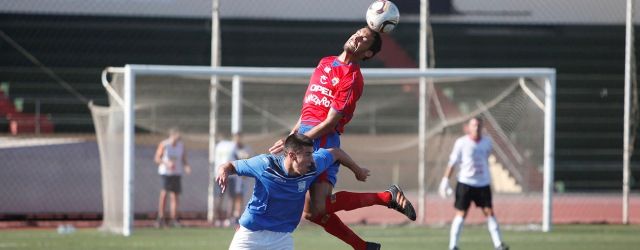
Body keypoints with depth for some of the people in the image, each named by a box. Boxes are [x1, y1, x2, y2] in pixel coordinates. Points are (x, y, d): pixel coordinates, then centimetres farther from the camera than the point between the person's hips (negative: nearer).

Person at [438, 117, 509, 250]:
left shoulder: (487, 142, 4)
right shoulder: (461, 143, -7)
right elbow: (452, 163, -5)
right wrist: (445, 180, -8)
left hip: (483, 183, 3)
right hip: (465, 183, -3)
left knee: (489, 212, -1)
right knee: (461, 214, -3)